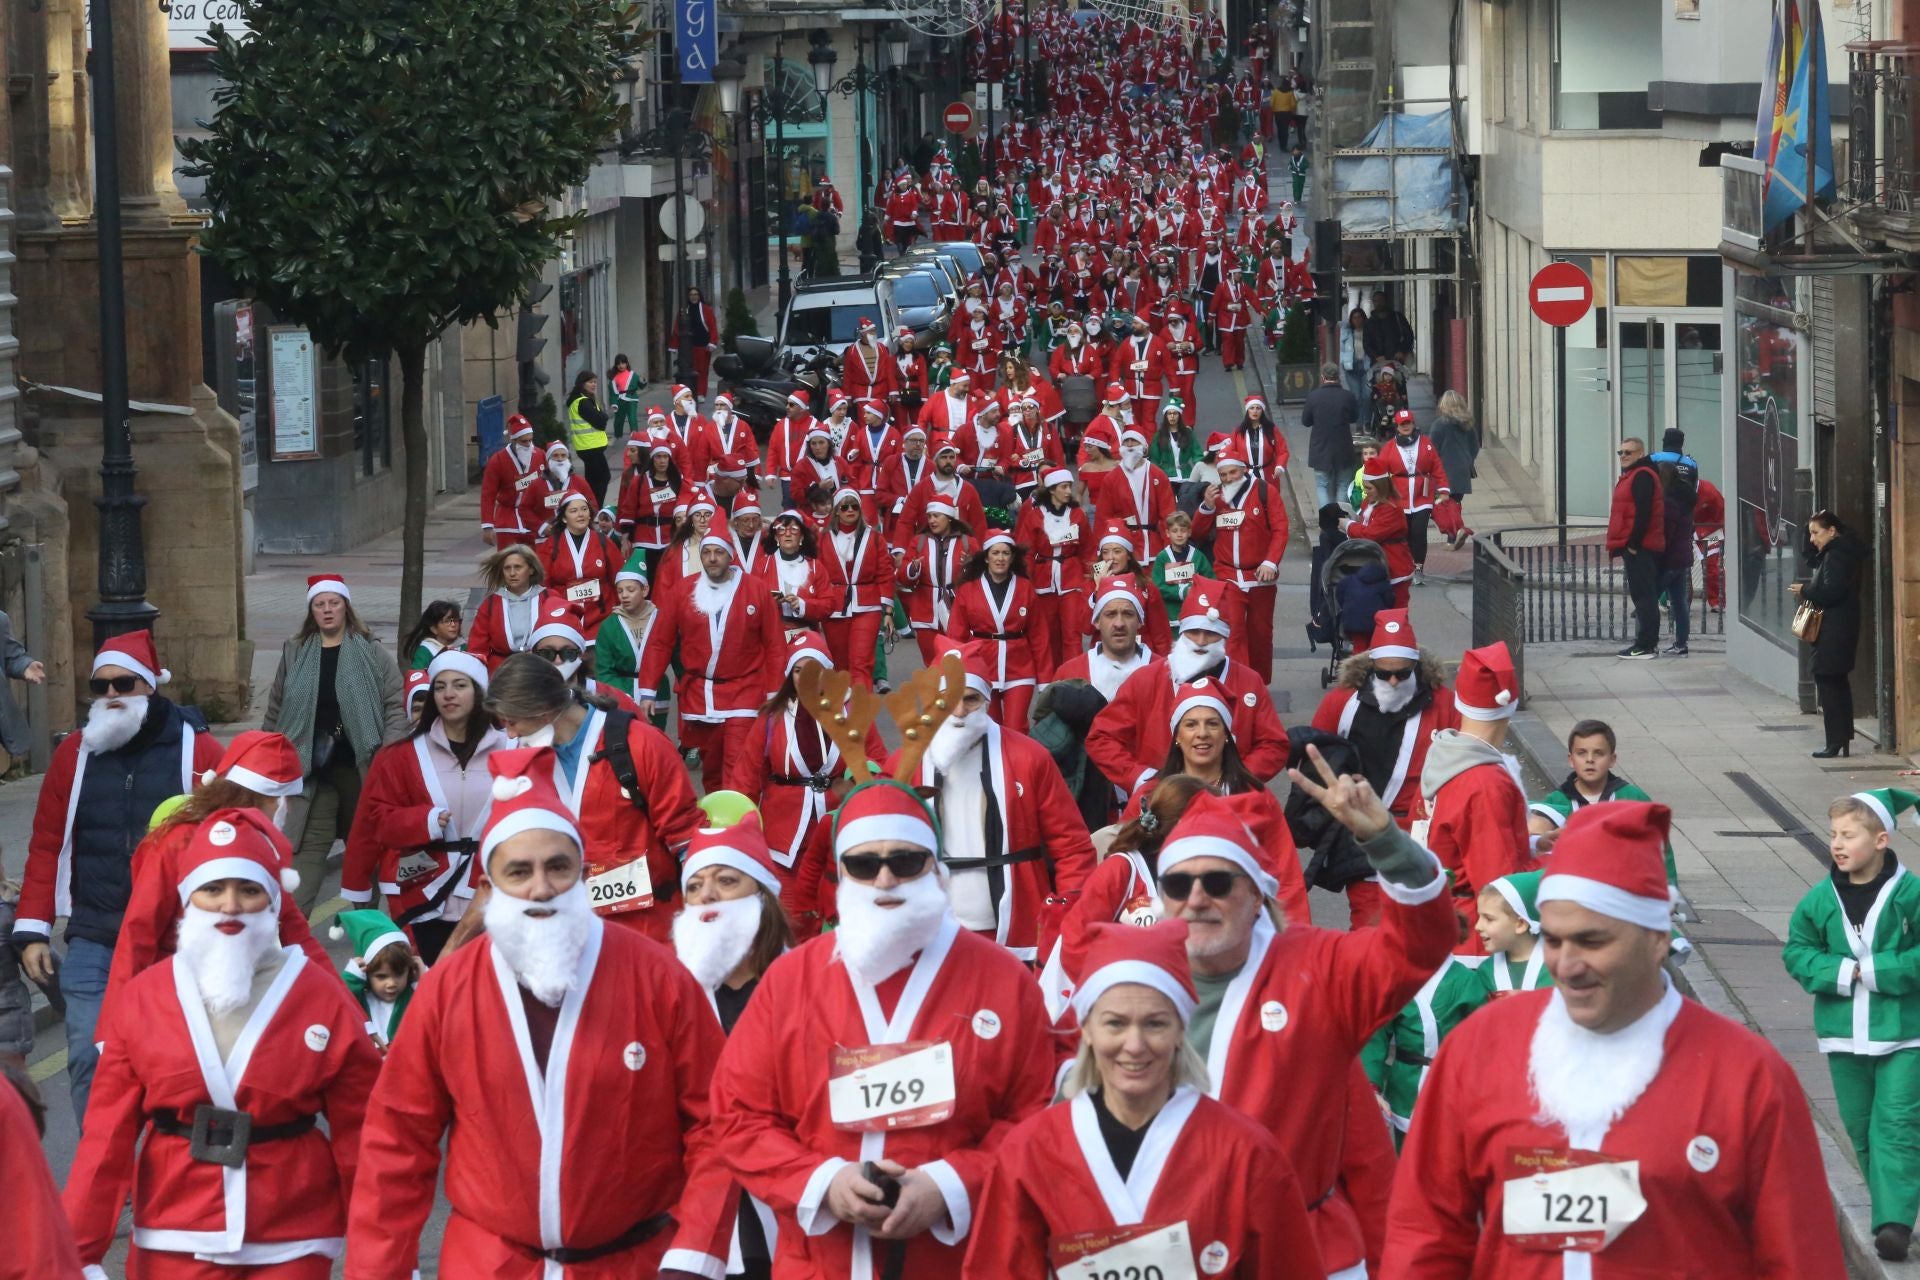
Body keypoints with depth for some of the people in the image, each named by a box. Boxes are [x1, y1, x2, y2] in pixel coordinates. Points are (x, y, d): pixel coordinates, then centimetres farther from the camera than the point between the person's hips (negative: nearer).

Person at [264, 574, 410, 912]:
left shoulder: (373, 654, 2)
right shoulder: (295, 655, 8)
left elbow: (396, 707, -2)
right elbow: (275, 712, 13)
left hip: (360, 768, 0)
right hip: (310, 770, 1)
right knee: (307, 846, -7)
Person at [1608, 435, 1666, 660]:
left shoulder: (1642, 477, -13)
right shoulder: (1632, 475, 20)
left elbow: (1643, 512, -21)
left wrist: (1633, 543, -21)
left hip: (1638, 548, -11)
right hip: (1636, 546, 11)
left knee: (1643, 595, -9)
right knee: (1645, 596, 14)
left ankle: (1646, 645, -9)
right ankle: (1648, 642, 19)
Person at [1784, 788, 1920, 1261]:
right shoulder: (1822, 898, 0)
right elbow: (1797, 951, 5)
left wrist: (1875, 970, -18)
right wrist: (1840, 972, -12)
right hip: (1843, 1033, 4)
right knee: (1861, 1126, 11)